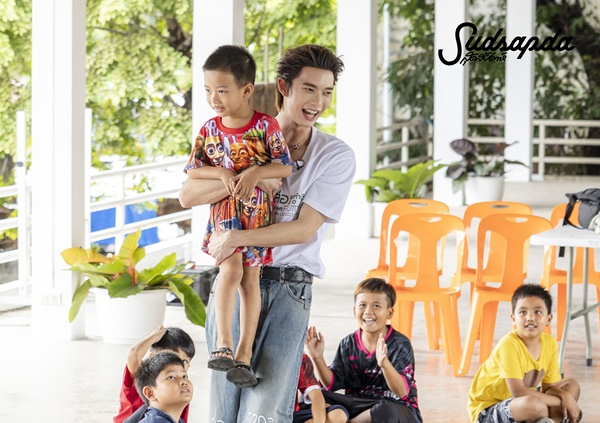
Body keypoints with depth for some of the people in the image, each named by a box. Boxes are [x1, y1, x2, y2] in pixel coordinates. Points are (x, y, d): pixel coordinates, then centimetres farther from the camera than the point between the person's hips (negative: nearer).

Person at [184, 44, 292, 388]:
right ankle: (224, 344, -12)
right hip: (224, 210, 1)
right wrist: (220, 173, -14)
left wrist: (256, 172, -23)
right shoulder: (210, 130, 1)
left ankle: (244, 356, 6)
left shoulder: (267, 126, -8)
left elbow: (286, 167, -8)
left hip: (258, 212, -1)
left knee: (251, 279, 2)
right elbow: (193, 170, 3)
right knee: (230, 270, -16)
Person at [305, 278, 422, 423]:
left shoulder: (400, 344, -12)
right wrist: (317, 358, -15)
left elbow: (402, 392, -22)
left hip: (395, 407, -4)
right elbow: (332, 385, 1)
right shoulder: (348, 344, 3)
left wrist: (384, 363, -39)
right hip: (357, 405, 4)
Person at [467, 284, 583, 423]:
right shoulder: (509, 345, -26)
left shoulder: (549, 343, -5)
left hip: (518, 403, 8)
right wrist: (561, 401, -22)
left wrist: (566, 396, -22)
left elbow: (549, 387, 2)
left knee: (572, 385, 6)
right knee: (532, 404, -36)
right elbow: (518, 392, -30)